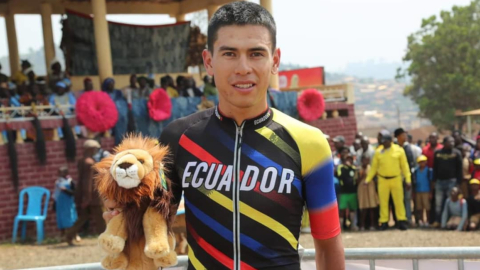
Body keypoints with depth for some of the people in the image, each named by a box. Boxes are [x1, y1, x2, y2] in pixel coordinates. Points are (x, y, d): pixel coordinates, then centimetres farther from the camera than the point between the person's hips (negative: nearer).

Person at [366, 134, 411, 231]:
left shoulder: (399, 150, -1)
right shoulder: (378, 152, 3)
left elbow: (404, 166, 1)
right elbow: (374, 167, 9)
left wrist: (408, 179, -3)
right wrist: (368, 179, 4)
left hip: (396, 179, -1)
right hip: (382, 180, 1)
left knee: (399, 201, 1)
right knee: (383, 202, 4)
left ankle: (401, 221, 7)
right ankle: (384, 222, 10)